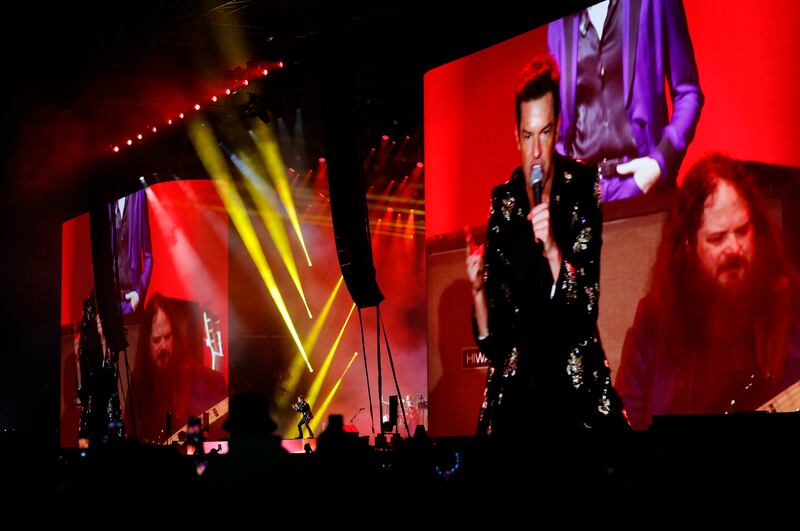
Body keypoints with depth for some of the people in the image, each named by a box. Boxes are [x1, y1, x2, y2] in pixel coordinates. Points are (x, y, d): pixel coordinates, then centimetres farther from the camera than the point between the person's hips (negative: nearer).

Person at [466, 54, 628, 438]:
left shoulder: (584, 188, -3)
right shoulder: (502, 202, 4)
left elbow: (588, 310, -7)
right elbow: (491, 343, 5)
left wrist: (554, 251, -22)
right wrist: (477, 288, -14)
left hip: (575, 380, -1)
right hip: (515, 386, 1)